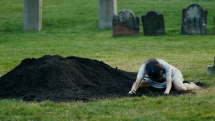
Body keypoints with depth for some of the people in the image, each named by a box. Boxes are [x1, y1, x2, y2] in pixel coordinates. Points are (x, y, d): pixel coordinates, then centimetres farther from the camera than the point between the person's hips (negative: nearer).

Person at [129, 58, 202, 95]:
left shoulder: (165, 66, -38)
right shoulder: (144, 68, -34)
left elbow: (169, 81, -40)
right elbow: (137, 82, -41)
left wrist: (167, 91, -62)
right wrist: (133, 90, -63)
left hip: (172, 73, -4)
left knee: (181, 88, -34)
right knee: (141, 84, -14)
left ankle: (192, 86, 2)